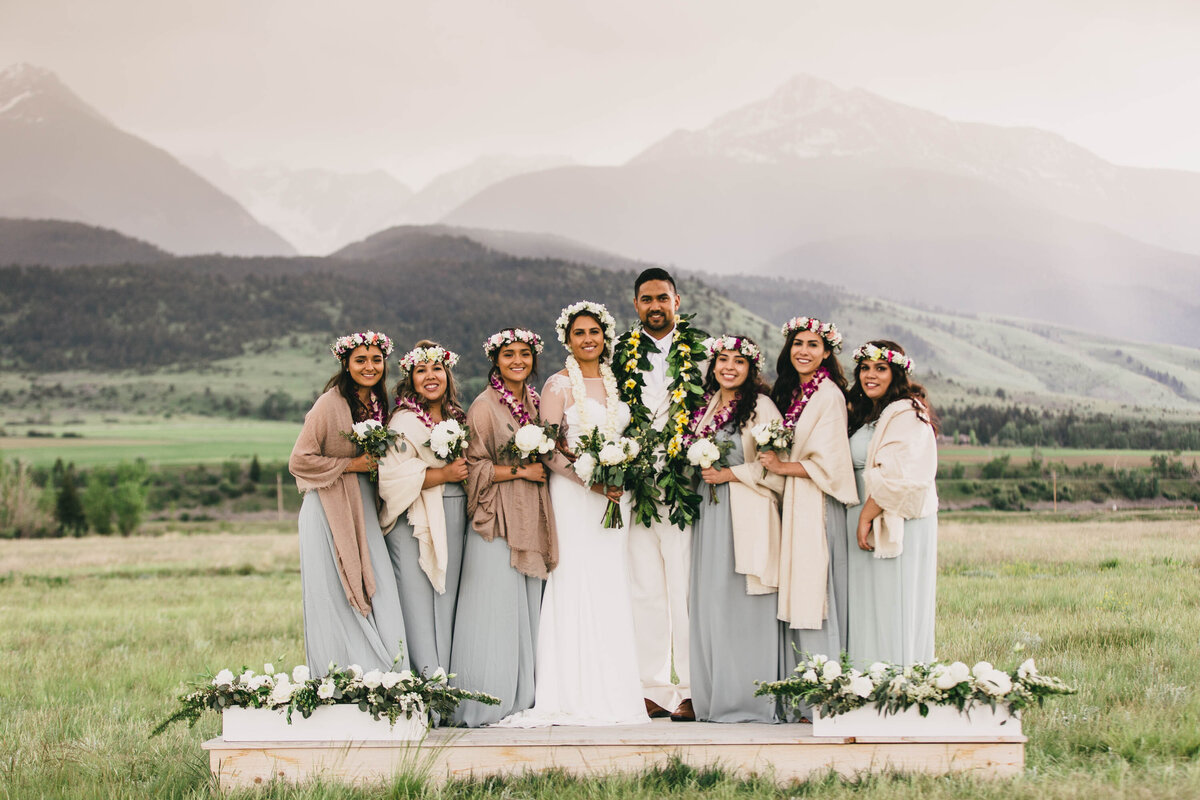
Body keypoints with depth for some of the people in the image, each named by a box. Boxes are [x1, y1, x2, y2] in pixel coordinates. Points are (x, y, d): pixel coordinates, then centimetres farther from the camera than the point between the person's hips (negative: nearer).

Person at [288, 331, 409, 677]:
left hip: (363, 511, 6)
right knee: (336, 598, -5)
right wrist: (350, 465, -13)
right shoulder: (330, 404, -11)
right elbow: (299, 461, -13)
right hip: (330, 512, -6)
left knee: (378, 595, -2)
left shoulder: (378, 404, 11)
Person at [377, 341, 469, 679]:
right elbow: (391, 475, -18)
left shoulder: (456, 418, 15)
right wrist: (444, 475, -16)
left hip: (453, 521, 7)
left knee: (446, 597, 6)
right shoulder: (405, 422, -8)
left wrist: (463, 471, 9)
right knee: (418, 598, -7)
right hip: (415, 522, -7)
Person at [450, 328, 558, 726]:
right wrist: (520, 471, -12)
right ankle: (488, 704, -2)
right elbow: (475, 468, -9)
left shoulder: (534, 403, 14)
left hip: (531, 517, 7)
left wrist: (544, 466, 6)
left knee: (528, 608, 6)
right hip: (497, 517, -6)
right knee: (496, 609, -7)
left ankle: (522, 699, 12)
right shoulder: (484, 407, -6)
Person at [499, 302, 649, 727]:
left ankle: (614, 692, 7)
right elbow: (551, 449, -7)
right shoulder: (559, 385, -2)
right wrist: (591, 480, -16)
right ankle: (578, 696, -5)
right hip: (572, 493, -5)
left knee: (612, 590, 3)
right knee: (576, 585, -7)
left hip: (613, 495, 5)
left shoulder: (615, 382, 14)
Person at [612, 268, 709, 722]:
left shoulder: (700, 352, 4)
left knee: (685, 589, -4)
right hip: (637, 488, 3)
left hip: (683, 489, -3)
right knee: (646, 590, 6)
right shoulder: (622, 356, 10)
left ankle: (692, 691, 1)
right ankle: (655, 691, 11)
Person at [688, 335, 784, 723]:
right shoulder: (707, 407, 16)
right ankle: (713, 698, 11)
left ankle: (748, 701, -1)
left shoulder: (761, 406, -5)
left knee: (744, 607, -6)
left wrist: (731, 474, -12)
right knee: (709, 602, 5)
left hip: (746, 517, -7)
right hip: (710, 514, 7)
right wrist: (703, 472, 10)